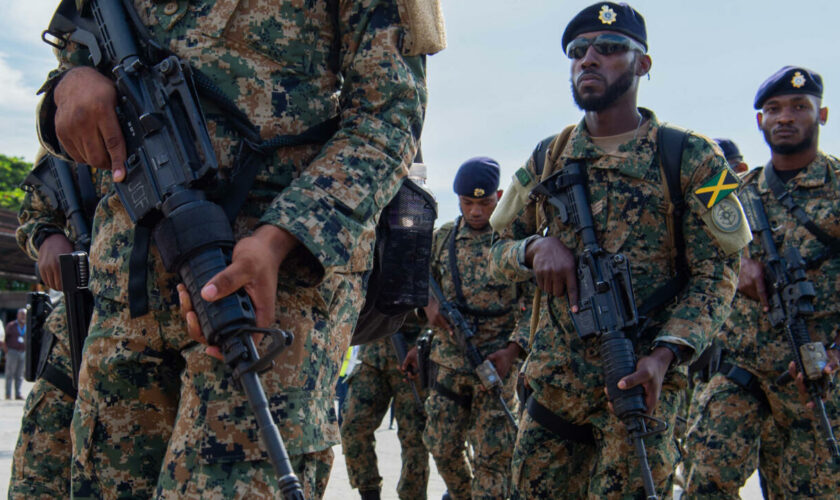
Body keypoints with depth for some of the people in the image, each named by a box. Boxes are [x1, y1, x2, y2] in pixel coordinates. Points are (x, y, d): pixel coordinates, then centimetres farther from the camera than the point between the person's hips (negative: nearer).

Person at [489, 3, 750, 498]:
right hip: (555, 377, 4)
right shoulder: (548, 159, 9)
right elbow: (500, 250, 14)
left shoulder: (691, 158, -3)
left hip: (641, 381, -4)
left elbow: (716, 273, -5)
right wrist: (538, 246, -11)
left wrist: (665, 355, -20)